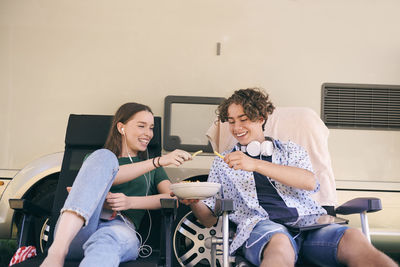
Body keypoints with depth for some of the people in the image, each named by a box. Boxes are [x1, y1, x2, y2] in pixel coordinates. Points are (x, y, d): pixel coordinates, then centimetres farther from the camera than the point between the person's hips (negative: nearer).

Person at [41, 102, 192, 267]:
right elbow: (100, 177, 0)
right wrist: (159, 161, -9)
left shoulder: (153, 169, 31)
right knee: (104, 156, -24)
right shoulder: (95, 159, 26)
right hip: (75, 229, 0)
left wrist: (130, 202, -6)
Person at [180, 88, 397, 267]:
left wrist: (256, 165, -11)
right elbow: (209, 218, 19)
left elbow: (310, 182, -1)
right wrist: (193, 201, -5)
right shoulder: (223, 163, 24)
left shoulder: (290, 150, 23)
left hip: (308, 223, 2)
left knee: (354, 239, -32)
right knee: (280, 242, -40)